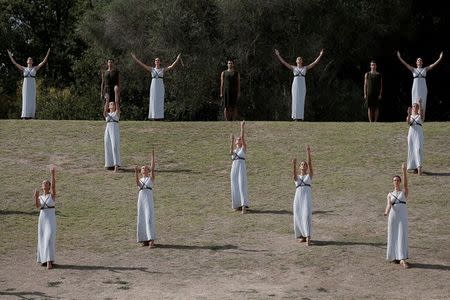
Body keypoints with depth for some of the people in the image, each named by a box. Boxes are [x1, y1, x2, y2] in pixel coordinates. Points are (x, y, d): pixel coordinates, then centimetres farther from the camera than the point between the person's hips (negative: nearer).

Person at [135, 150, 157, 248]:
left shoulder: (151, 178, 13)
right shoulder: (140, 180, 19)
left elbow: (153, 168, 0)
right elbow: (138, 183, -4)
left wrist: (153, 156, -4)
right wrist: (136, 173, -17)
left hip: (149, 198, -4)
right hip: (141, 197, 4)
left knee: (149, 218, -13)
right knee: (141, 219, 3)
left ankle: (151, 240, -19)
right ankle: (145, 239, 11)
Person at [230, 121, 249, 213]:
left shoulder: (243, 148, 6)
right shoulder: (234, 150, 15)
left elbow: (242, 137, -5)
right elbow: (231, 153, -9)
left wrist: (242, 127, -10)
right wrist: (232, 141, -16)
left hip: (241, 167, -5)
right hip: (234, 167, 5)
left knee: (242, 185, -13)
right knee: (235, 187, 5)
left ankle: (244, 205, -20)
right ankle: (237, 205, 15)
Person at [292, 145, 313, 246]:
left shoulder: (309, 176, 13)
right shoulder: (297, 177, 16)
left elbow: (310, 164, 0)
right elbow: (294, 173, -8)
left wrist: (308, 153, -11)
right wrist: (294, 165, -26)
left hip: (307, 197, -3)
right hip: (298, 197, 3)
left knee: (306, 215, -16)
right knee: (298, 217, 3)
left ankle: (308, 237, -24)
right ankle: (302, 235, 22)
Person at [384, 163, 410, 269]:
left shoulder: (404, 192, 11)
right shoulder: (390, 195, 13)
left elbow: (405, 183, -8)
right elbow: (388, 204, -4)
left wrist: (404, 171, -20)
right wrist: (387, 211, -27)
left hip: (403, 216, -2)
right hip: (393, 216, 2)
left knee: (402, 237, -10)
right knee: (393, 237, 4)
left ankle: (402, 259, -17)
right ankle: (393, 256, 19)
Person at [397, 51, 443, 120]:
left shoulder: (425, 69, 10)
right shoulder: (413, 70, 9)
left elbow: (433, 64, 4)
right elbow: (405, 64, 2)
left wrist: (440, 58, -4)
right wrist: (399, 57, -7)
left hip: (423, 89, 0)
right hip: (415, 89, 0)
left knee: (423, 105, -2)